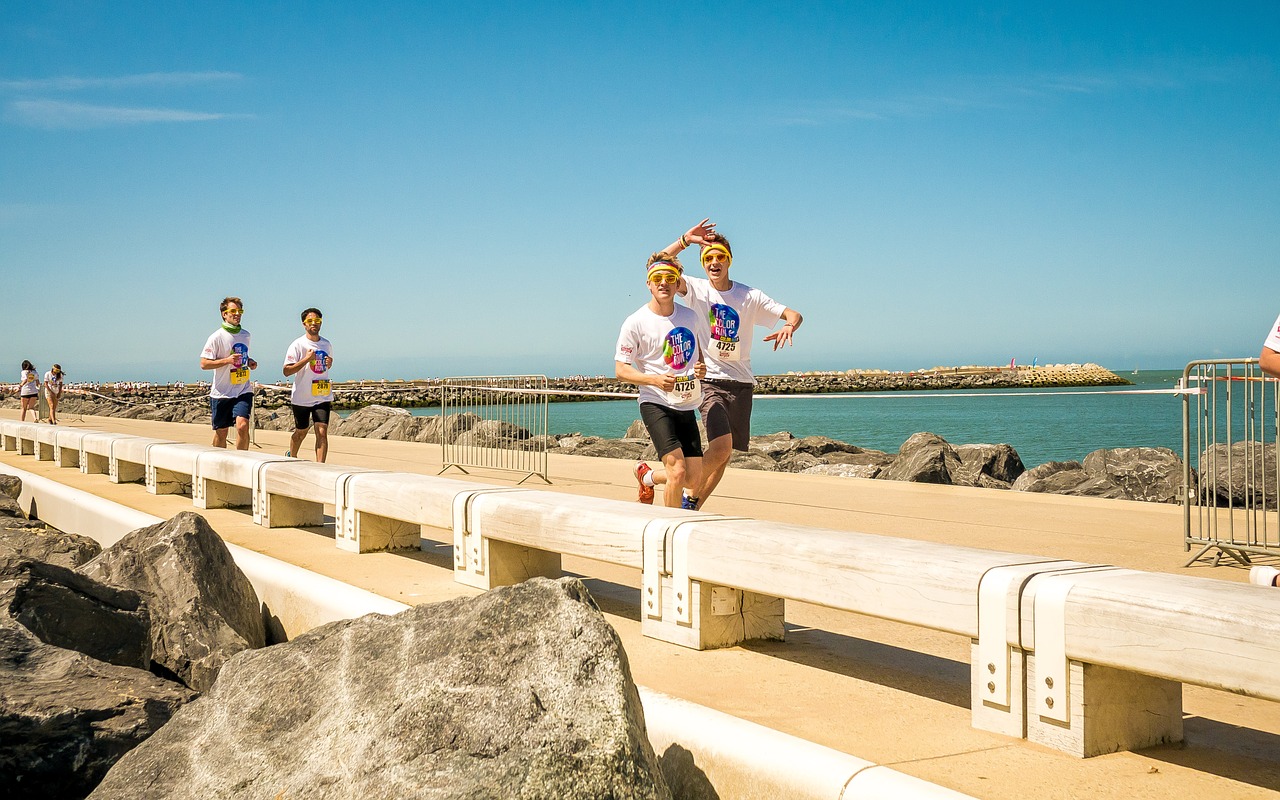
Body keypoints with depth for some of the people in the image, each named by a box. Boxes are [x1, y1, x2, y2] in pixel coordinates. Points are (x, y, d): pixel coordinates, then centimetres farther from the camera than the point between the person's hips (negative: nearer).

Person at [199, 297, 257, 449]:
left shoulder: (245, 335, 10)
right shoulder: (217, 337, -8)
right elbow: (204, 364, -11)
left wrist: (249, 362, 5)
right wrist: (227, 360, -20)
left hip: (243, 390, 3)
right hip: (222, 392, -3)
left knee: (242, 425, -18)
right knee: (221, 432, 8)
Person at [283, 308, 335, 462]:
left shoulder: (327, 344, 8)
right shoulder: (298, 345, -8)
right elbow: (287, 371, -13)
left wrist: (329, 364, 0)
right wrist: (307, 359, -21)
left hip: (322, 397, 3)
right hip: (301, 397, -3)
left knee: (322, 432, -11)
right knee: (301, 432, 14)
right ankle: (291, 457, 41)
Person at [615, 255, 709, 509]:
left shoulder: (690, 317, 6)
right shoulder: (636, 323, -7)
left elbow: (701, 352, 21)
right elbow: (620, 371, -7)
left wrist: (702, 368, -3)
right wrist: (655, 379, -24)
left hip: (686, 405, 5)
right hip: (655, 404, -5)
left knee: (694, 478, 6)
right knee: (677, 471, -19)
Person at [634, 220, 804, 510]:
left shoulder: (750, 296, 5)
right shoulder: (696, 288, 1)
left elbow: (795, 315, 2)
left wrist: (788, 326, -21)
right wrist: (685, 240, -22)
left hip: (741, 383, 4)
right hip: (710, 380, -4)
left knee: (724, 456, 5)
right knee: (721, 448, -21)